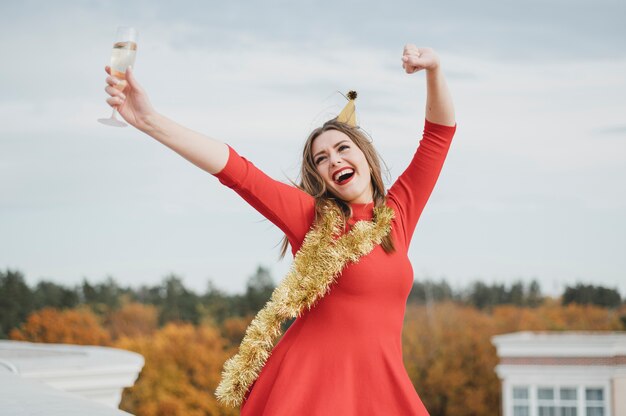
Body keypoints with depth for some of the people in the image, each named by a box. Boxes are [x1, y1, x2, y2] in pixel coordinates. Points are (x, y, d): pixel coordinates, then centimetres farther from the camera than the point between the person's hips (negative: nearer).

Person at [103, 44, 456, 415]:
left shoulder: (398, 213, 10)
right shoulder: (311, 216, 0)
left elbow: (440, 133, 13)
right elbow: (237, 171, -10)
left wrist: (433, 70, -2)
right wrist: (150, 121, -19)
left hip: (382, 385, 4)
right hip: (310, 385, -3)